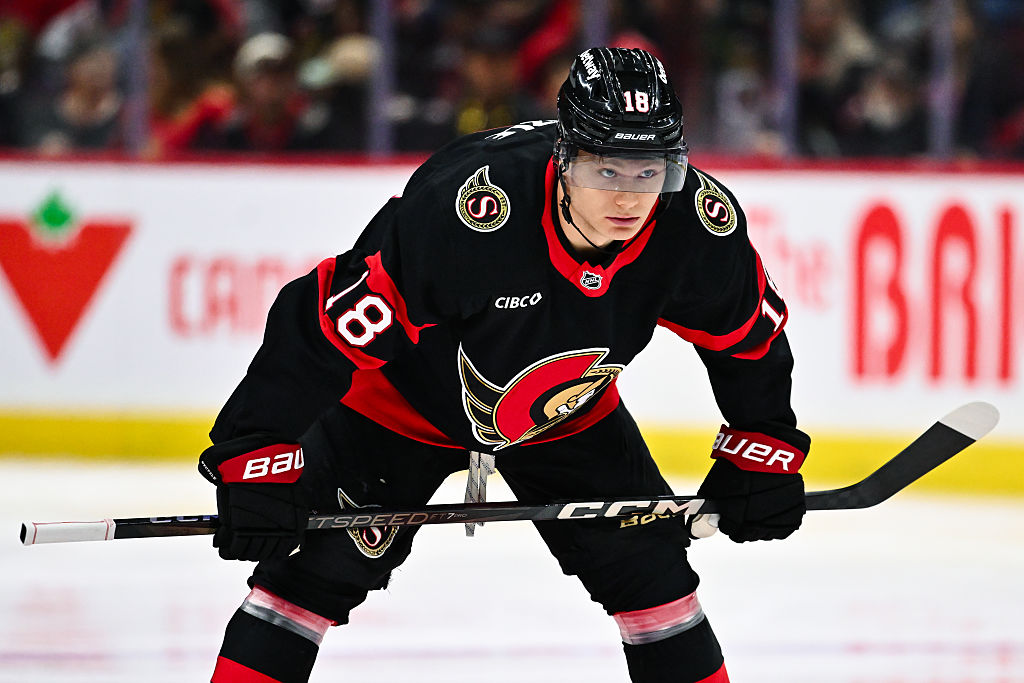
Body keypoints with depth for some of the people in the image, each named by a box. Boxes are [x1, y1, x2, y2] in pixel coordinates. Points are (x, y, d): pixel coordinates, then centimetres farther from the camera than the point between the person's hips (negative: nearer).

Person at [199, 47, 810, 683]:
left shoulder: (697, 222, -26)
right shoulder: (463, 209, -41)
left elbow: (749, 330, -4)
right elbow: (329, 321, -36)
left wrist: (764, 450, -3)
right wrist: (257, 455, -37)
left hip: (568, 414, 4)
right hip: (403, 403, -4)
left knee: (650, 569, -2)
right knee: (315, 570, -12)